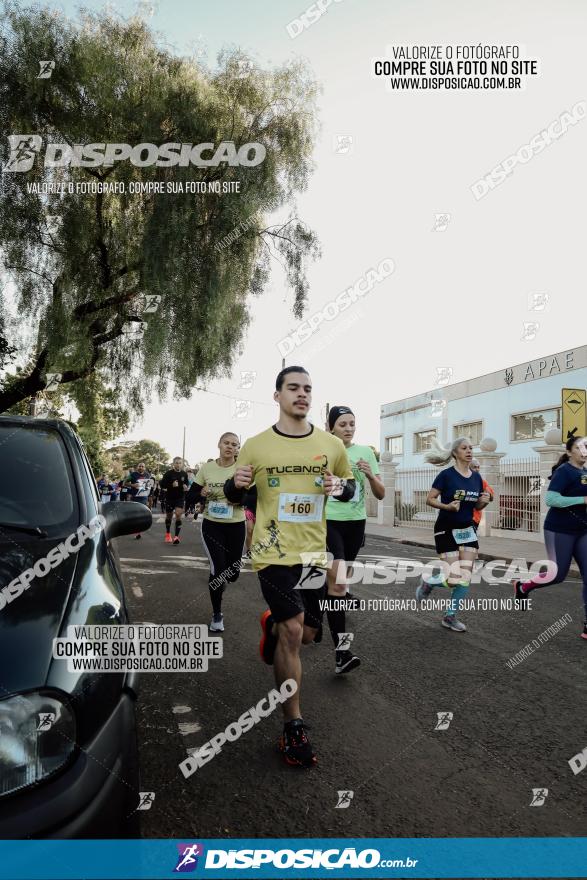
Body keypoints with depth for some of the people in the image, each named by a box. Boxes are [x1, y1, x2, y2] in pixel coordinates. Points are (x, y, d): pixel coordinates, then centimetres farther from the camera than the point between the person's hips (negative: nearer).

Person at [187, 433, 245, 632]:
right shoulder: (206, 468, -2)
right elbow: (190, 497, 3)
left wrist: (240, 499, -27)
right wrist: (201, 494, -19)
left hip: (236, 526, 1)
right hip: (212, 525, -1)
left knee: (233, 572, 9)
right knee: (218, 567, -11)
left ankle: (216, 582, 48)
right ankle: (216, 614, 11)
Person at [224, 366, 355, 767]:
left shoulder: (332, 444, 1)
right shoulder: (255, 445, -3)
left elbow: (350, 486, 14)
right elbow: (235, 498, 6)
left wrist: (341, 486, -10)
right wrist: (237, 483, -18)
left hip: (314, 553, 4)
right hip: (274, 551, -3)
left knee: (306, 634, 14)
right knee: (292, 631, -12)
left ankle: (271, 625, 51)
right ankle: (294, 727, 6)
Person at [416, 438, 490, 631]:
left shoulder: (476, 477, 5)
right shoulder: (446, 475, -12)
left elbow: (477, 506, 13)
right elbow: (430, 499, -11)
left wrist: (484, 501, -8)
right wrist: (447, 506, -27)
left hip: (467, 530, 6)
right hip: (446, 530, -6)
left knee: (466, 577, 1)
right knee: (454, 580, -9)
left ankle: (450, 616, 16)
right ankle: (428, 583, 22)